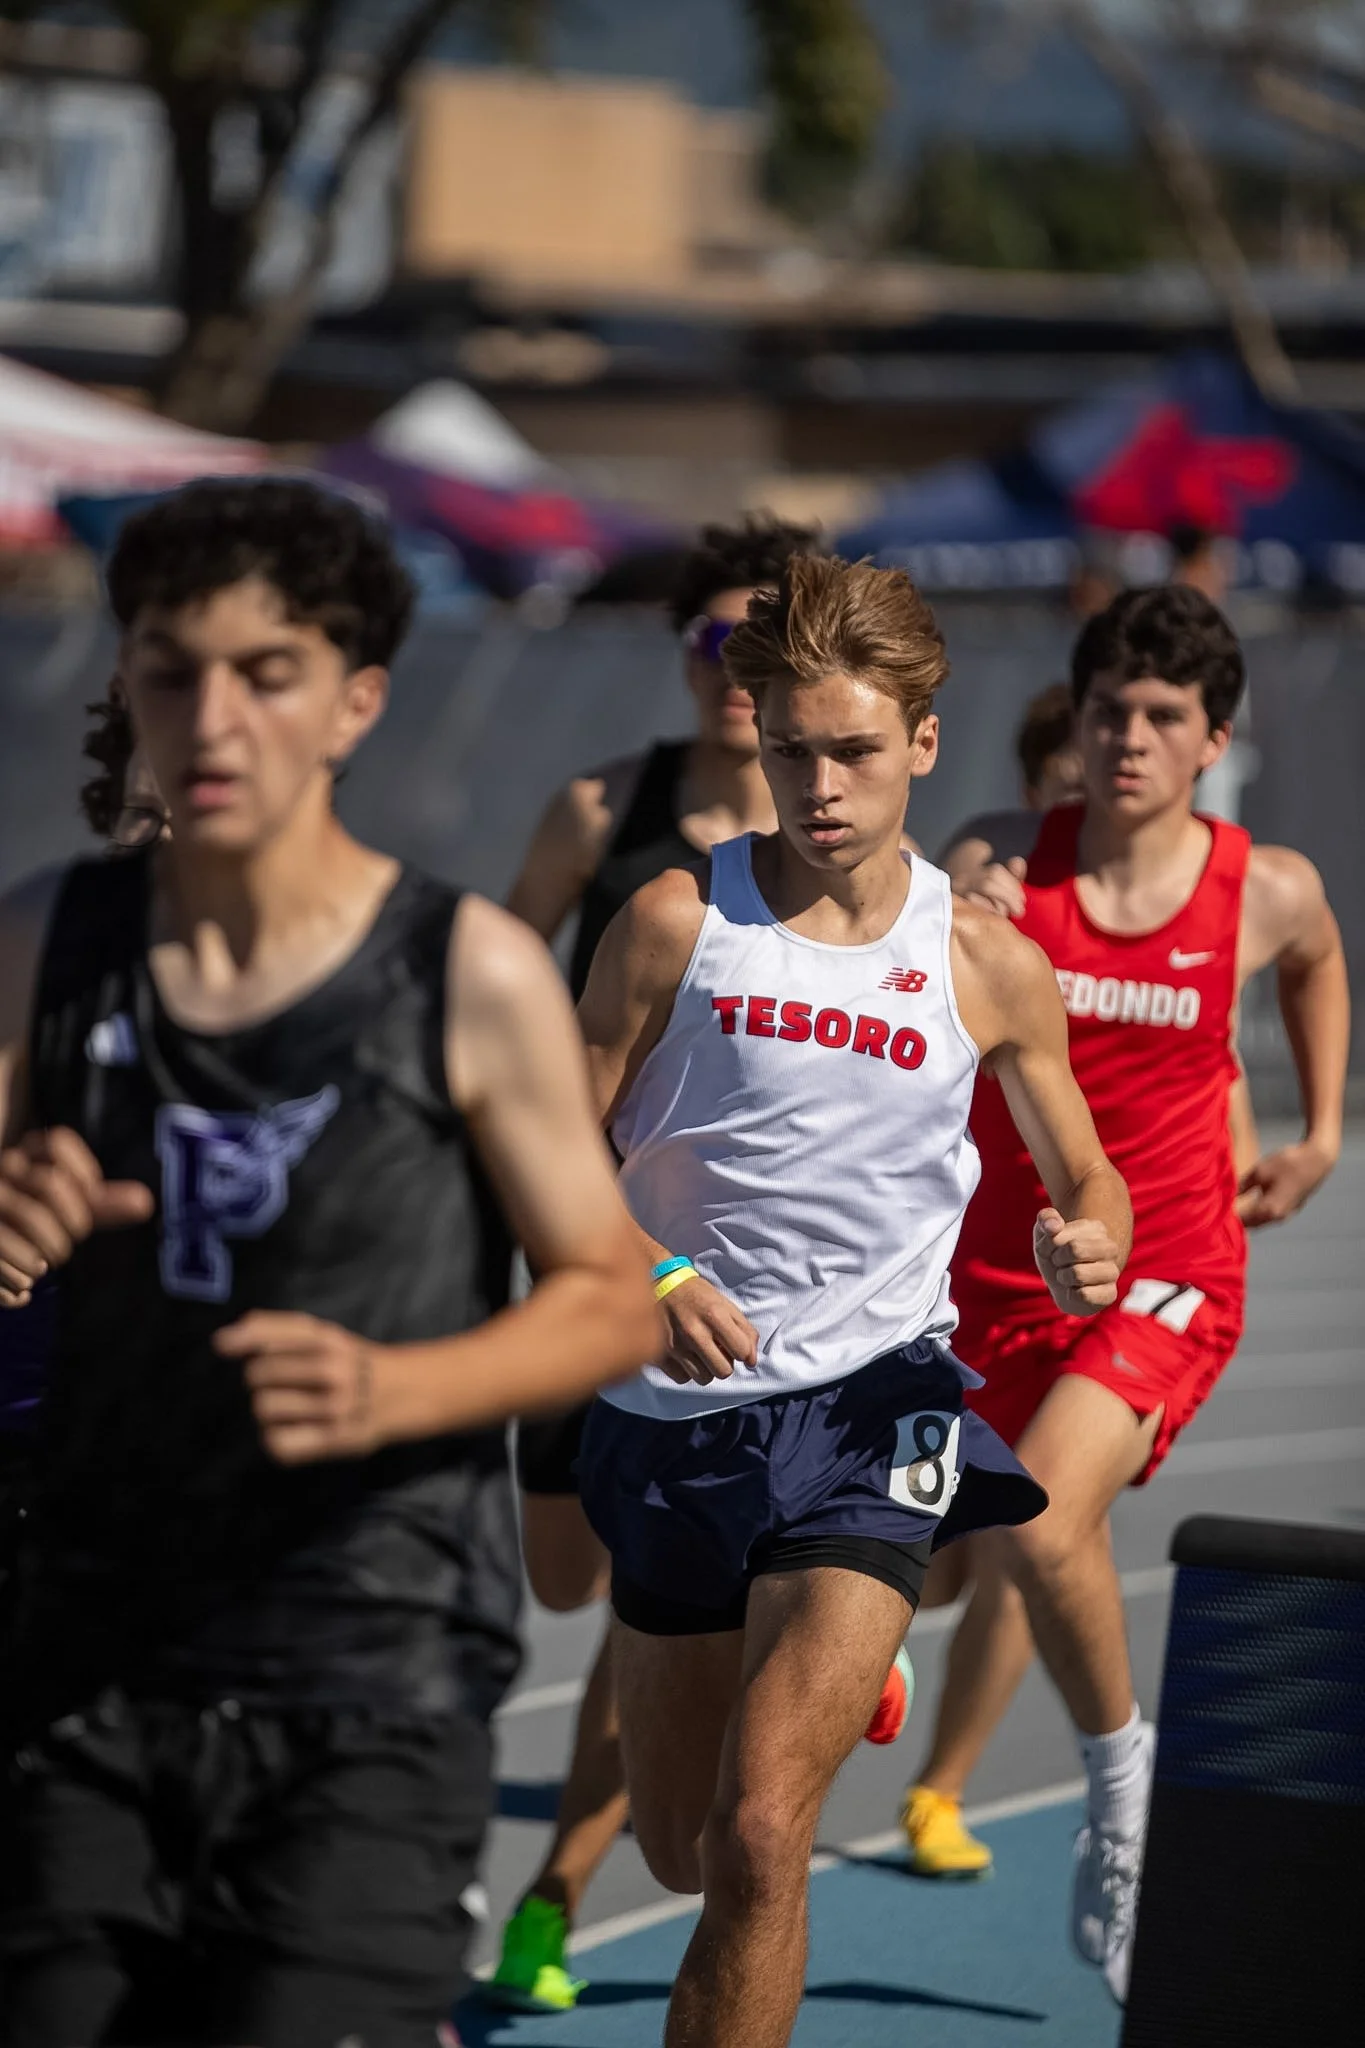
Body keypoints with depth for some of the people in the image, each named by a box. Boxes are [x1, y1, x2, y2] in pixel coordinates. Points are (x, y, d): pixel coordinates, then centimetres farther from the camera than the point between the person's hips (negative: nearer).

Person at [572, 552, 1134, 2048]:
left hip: (870, 1406, -2)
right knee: (682, 1856, 17)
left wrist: (1089, 1252, -9)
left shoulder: (987, 964, 1)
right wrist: (653, 1279, -18)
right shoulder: (678, 919, -3)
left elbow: (1086, 1172, 14)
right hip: (674, 1409, 2)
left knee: (760, 1834, -20)